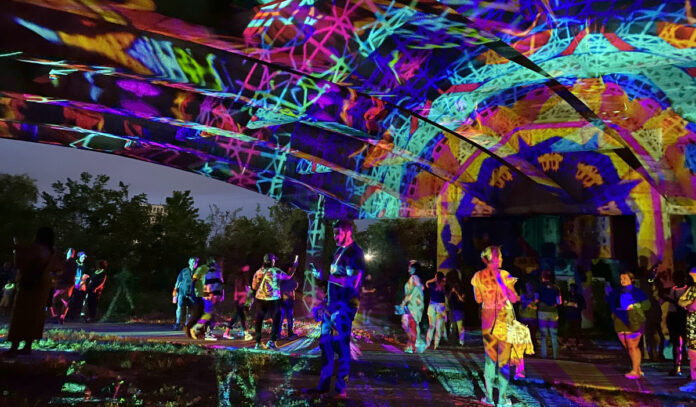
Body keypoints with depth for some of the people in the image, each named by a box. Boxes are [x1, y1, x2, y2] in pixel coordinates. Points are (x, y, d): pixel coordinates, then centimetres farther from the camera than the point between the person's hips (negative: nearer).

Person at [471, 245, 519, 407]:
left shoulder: (478, 276, -1)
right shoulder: (503, 275, -12)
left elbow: (478, 299, 6)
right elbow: (514, 298, -9)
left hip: (487, 318, 3)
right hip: (504, 318, -3)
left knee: (489, 356, 13)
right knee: (503, 357, 5)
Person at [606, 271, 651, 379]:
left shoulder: (636, 291, -2)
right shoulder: (617, 292, 11)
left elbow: (647, 304, -8)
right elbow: (611, 305, 19)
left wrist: (633, 306, -17)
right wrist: (609, 294, 7)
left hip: (633, 323, -5)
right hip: (620, 324, 5)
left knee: (633, 347, -3)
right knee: (628, 348, 11)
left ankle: (635, 371, 7)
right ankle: (638, 369, 24)